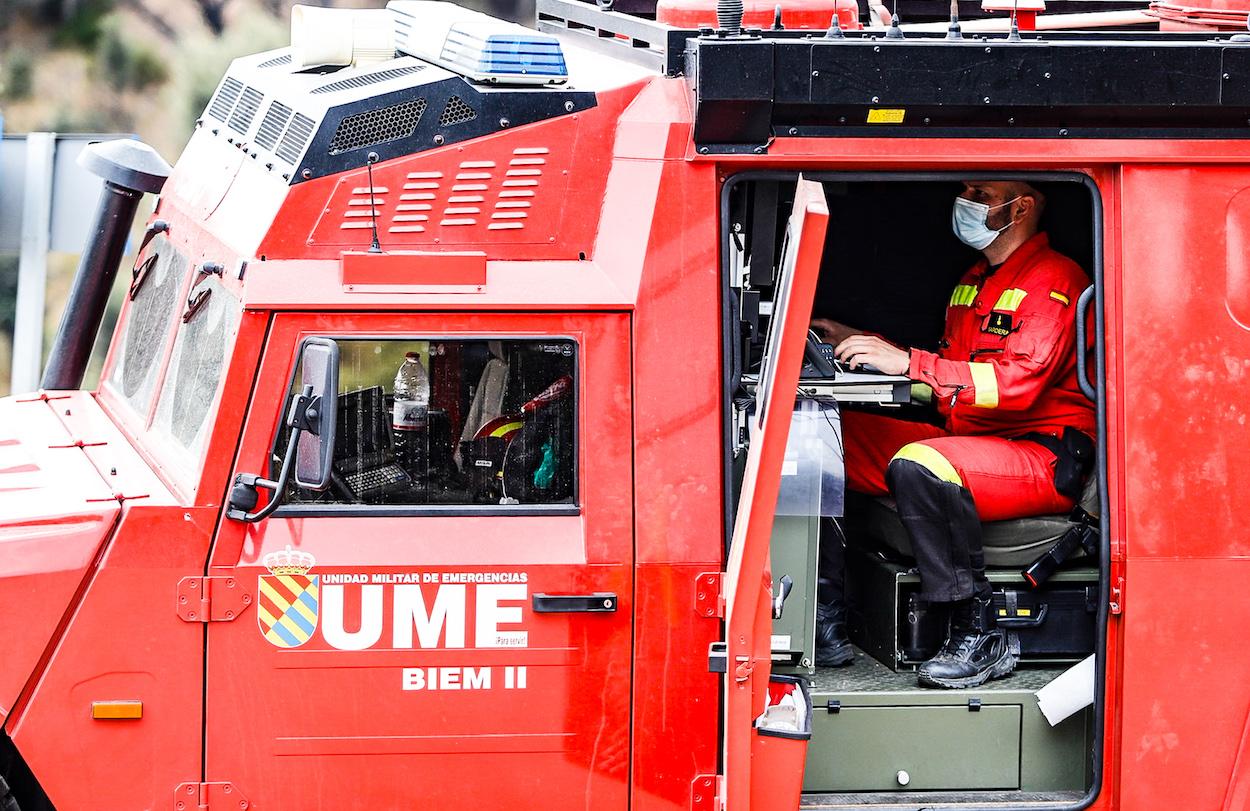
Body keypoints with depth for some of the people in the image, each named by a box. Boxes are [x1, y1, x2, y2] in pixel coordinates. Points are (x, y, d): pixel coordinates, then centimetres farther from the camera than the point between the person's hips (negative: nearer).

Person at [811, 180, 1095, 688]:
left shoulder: (1055, 280, -10)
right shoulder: (974, 281, 20)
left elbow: (1018, 383, -23)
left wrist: (909, 362, -26)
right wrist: (864, 345, 12)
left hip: (1045, 456, -9)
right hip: (964, 441, 9)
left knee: (915, 467, -38)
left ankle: (980, 640, -28)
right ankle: (826, 625, -8)